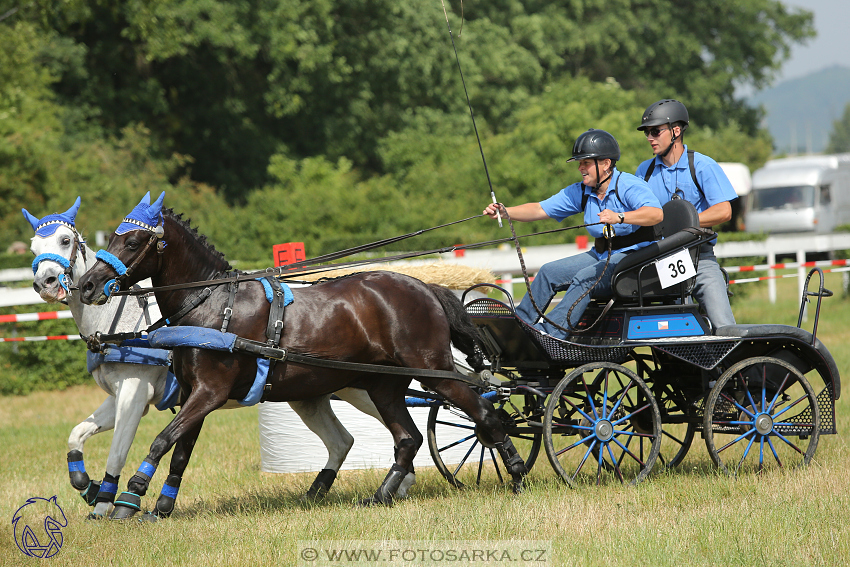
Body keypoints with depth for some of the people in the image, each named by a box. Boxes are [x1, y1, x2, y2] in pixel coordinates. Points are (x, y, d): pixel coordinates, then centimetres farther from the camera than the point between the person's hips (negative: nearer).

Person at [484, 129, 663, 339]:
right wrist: (504, 211, -10)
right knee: (549, 272, 0)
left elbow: (657, 214, -31)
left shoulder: (629, 186, -15)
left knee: (584, 278, -30)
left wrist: (619, 217, -46)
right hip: (602, 255, 8)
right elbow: (540, 209, 5)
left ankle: (550, 333, -37)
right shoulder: (580, 192, 7)